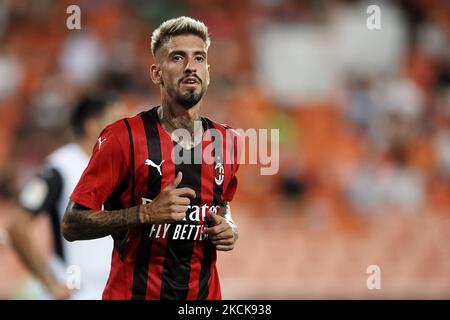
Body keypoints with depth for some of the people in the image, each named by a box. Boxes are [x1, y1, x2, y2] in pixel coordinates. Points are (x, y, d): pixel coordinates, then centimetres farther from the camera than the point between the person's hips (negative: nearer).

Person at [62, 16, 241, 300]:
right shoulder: (124, 137, -13)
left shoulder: (226, 141, 2)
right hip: (133, 293, -5)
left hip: (205, 294, 5)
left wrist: (229, 227, 0)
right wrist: (146, 213, -24)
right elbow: (72, 225, -13)